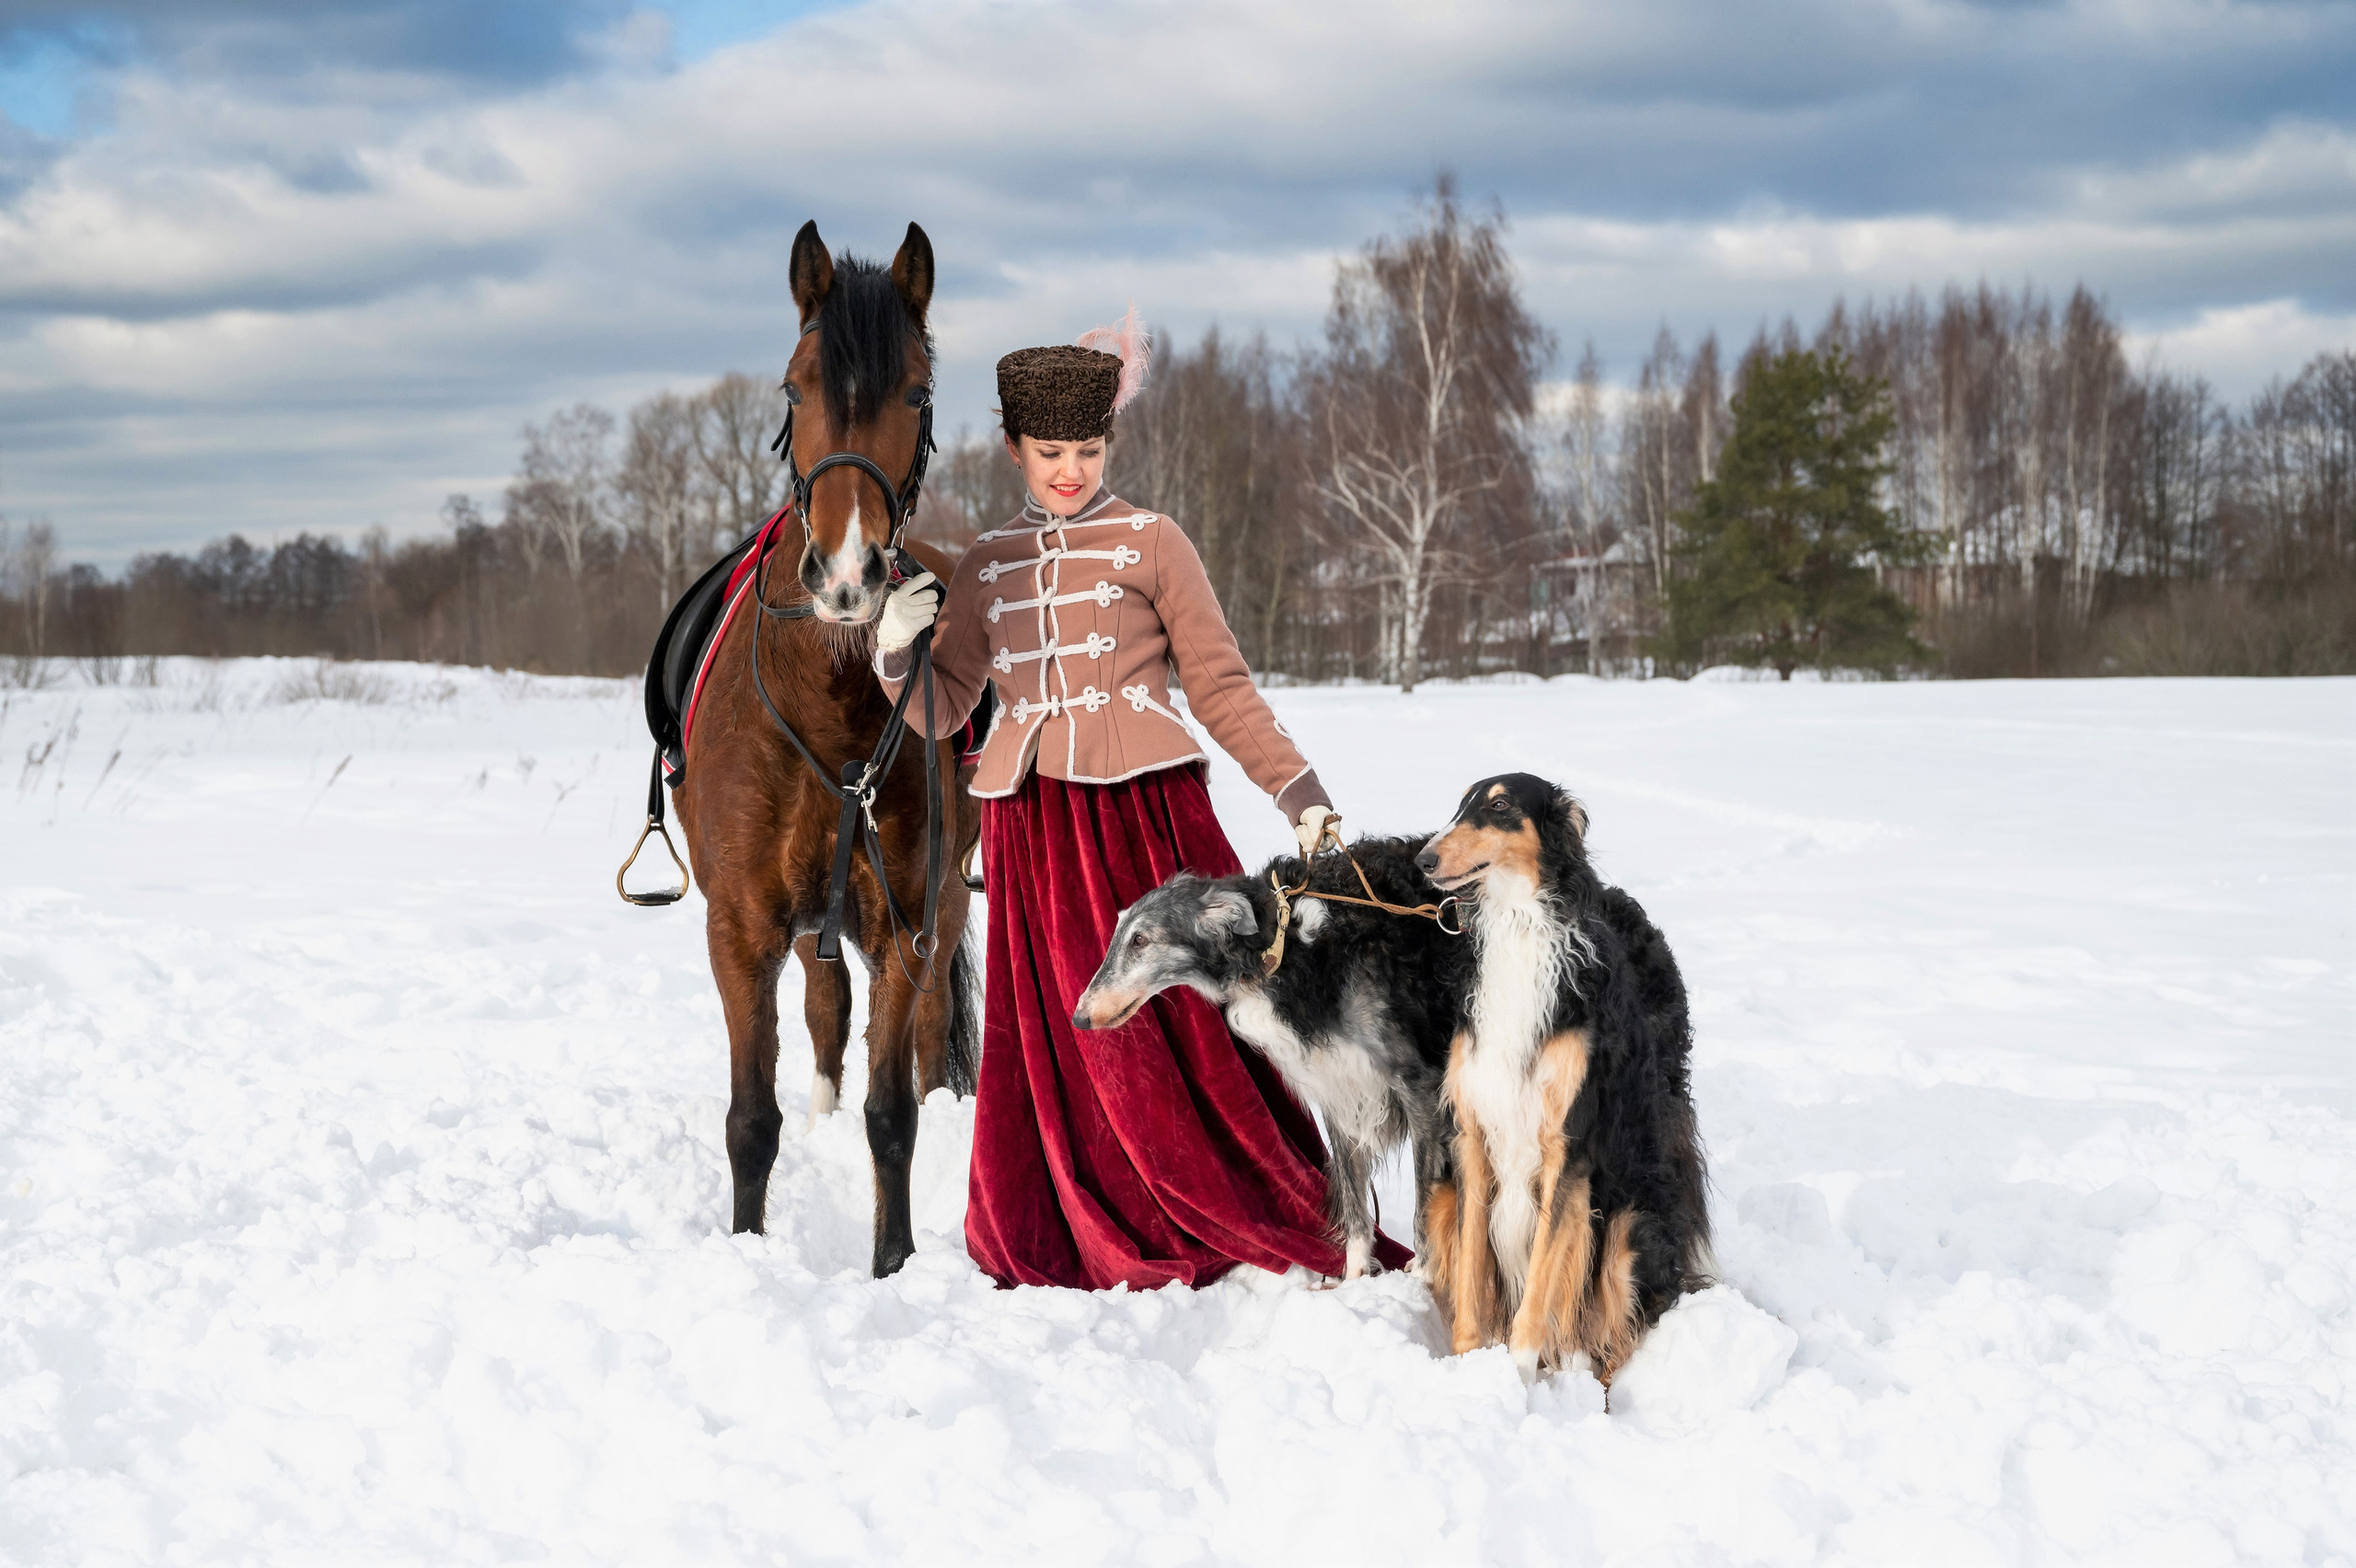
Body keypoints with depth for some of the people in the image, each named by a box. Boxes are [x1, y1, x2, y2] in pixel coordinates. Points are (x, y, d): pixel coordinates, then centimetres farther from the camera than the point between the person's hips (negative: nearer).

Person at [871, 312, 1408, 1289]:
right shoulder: (986, 567, 14)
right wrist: (895, 655, -6)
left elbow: (1220, 688, 4)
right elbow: (941, 711, 14)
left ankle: (1279, 1230, 3)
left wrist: (1299, 790, -4)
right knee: (1055, 1038, 3)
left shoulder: (1151, 544, 4)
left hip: (1145, 807, -3)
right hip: (1030, 829, 3)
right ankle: (1080, 1246, 13)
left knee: (1186, 1016, -6)